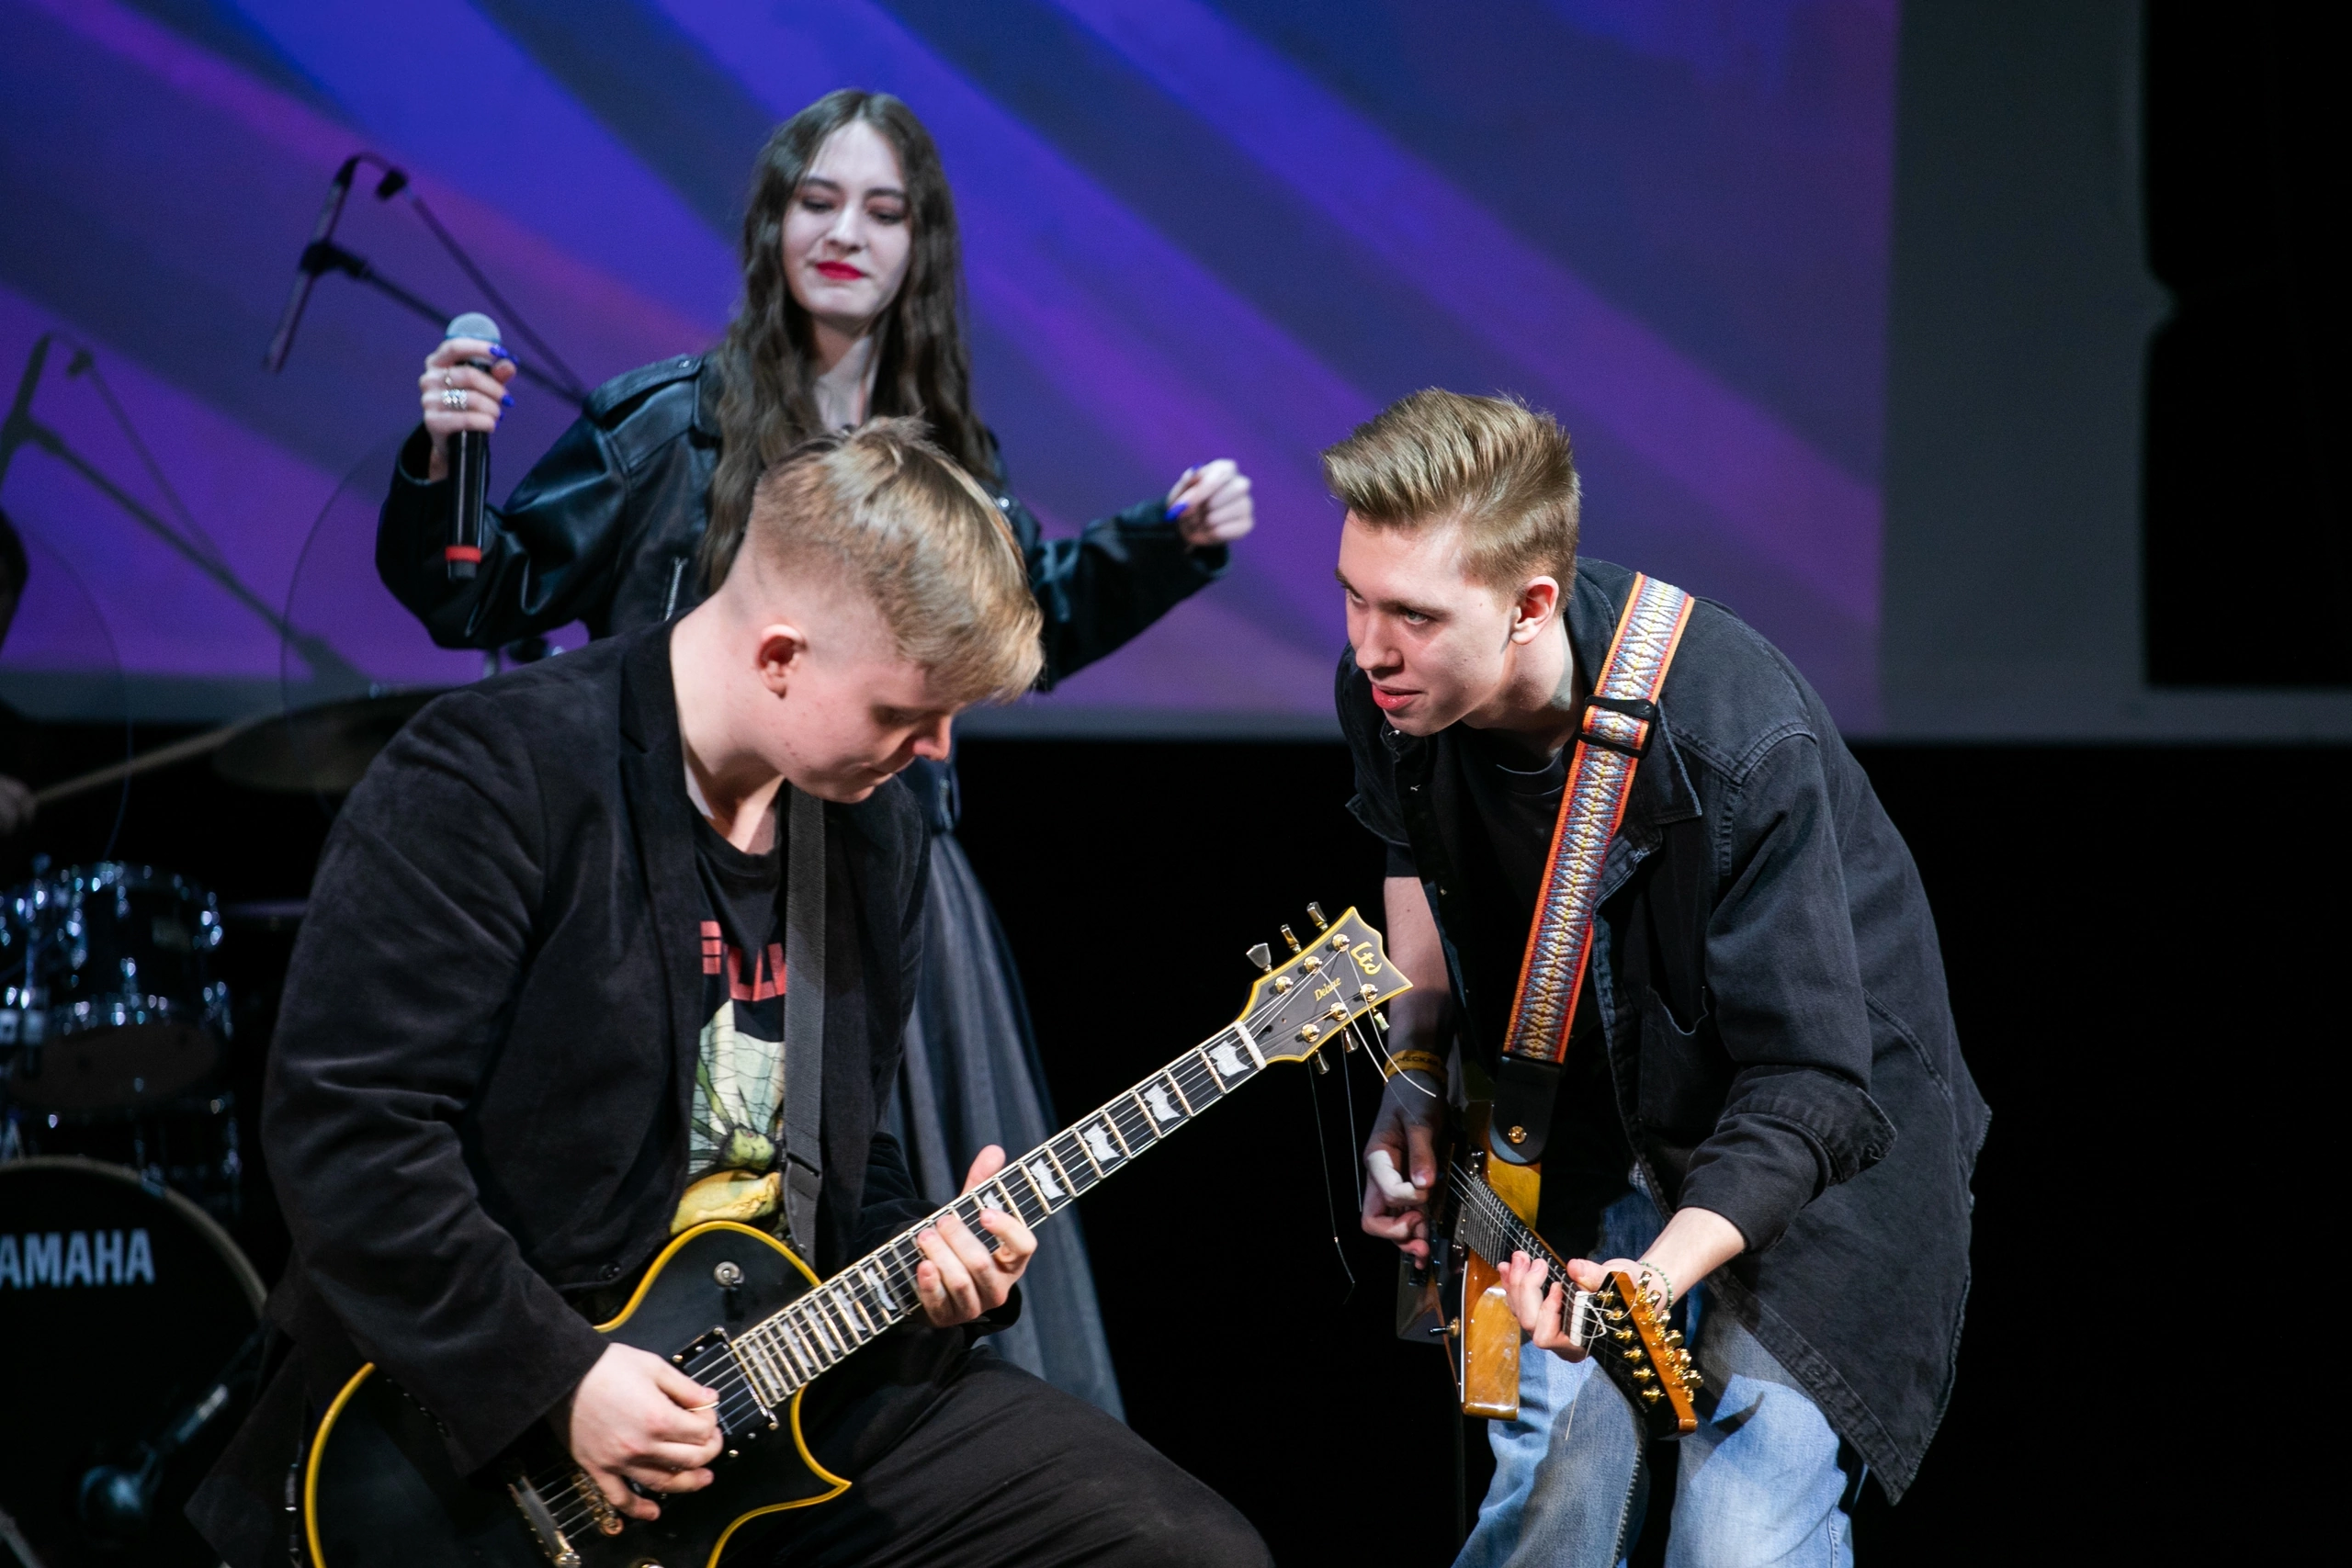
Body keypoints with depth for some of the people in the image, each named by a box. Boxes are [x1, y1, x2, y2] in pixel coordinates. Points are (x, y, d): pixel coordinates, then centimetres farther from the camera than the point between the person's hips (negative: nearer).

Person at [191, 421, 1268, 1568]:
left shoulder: (875, 830, 11)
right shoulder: (492, 776, -15)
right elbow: (341, 1123, -20)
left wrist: (911, 1260, 0)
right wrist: (558, 1377, -21)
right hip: (492, 1420, -8)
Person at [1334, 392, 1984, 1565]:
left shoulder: (1733, 751, -36)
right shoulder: (1391, 693, -16)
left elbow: (1809, 1083, -31)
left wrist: (1661, 1272, -45)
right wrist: (1415, 1072, 0)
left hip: (1827, 1122, -5)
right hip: (1588, 1107, 6)